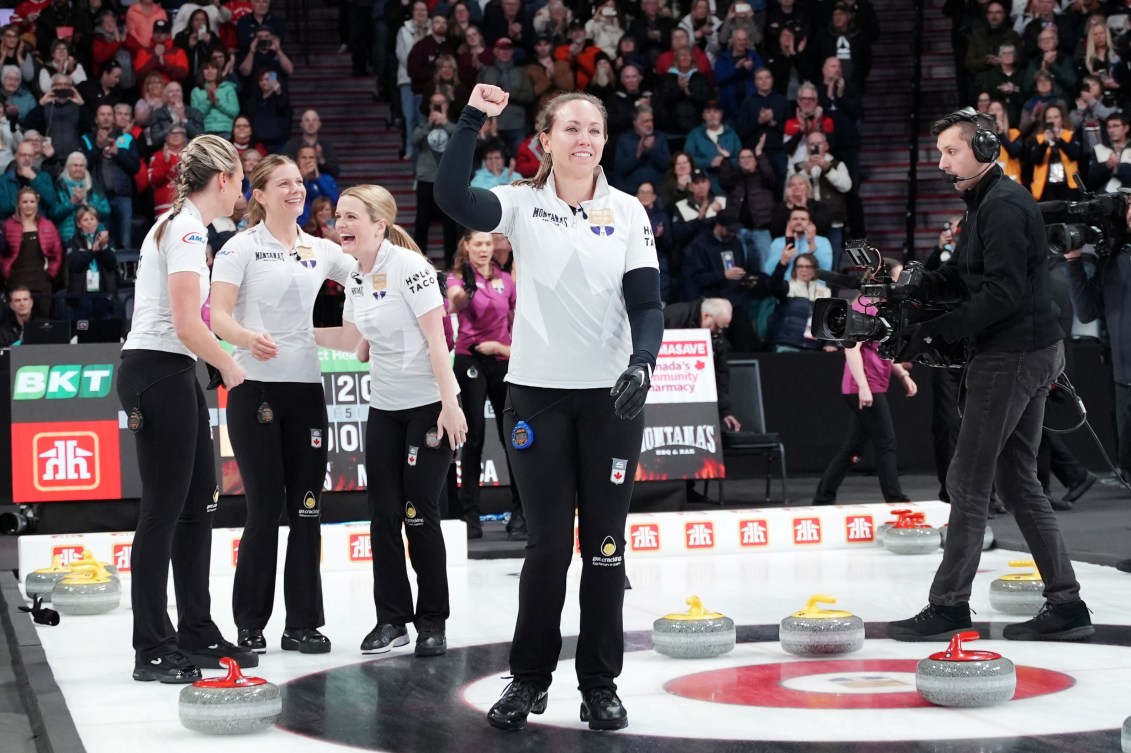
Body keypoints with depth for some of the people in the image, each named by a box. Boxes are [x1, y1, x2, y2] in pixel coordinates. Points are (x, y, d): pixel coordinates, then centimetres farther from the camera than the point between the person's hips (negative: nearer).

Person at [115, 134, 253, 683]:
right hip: (159, 374, -10)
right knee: (163, 510, -6)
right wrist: (229, 366, -6)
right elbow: (187, 325, -21)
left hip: (172, 375, 10)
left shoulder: (179, 223, 15)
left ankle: (197, 636, 19)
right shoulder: (188, 229, -15)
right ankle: (152, 650, 0)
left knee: (198, 503, 12)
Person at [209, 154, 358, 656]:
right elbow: (219, 316, -9)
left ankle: (303, 623, 10)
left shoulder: (322, 251, 13)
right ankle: (250, 624, 8)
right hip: (255, 389, -4)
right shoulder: (242, 247, 0)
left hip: (306, 389, 4)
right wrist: (249, 338, -29)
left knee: (307, 509, 2)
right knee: (265, 509, -4)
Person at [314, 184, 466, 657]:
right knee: (383, 513, 5)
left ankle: (432, 621, 6)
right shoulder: (355, 280, 6)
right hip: (384, 408, 7)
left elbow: (436, 338, -17)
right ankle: (392, 618, 15)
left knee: (419, 512, -5)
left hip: (429, 405, -7)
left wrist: (449, 403, -21)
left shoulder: (407, 266, -15)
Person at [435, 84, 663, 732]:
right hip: (539, 393, -1)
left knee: (604, 544, 4)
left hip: (612, 396, 1)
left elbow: (648, 304, 0)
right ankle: (529, 679, 15)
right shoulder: (523, 205, 1)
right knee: (548, 543, 2)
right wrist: (474, 120, -22)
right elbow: (452, 197, -18)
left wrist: (642, 365, -16)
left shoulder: (627, 211, 4)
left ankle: (601, 682, 14)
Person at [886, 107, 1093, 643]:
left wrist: (933, 333, -21)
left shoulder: (1005, 206, -16)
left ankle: (949, 605, 1)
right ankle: (1066, 604, 15)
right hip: (1030, 353, 11)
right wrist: (907, 291, 0)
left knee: (968, 479, -5)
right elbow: (958, 276, 17)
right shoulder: (986, 205, 17)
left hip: (1013, 356, -11)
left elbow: (1003, 294, -23)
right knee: (1017, 479, 13)